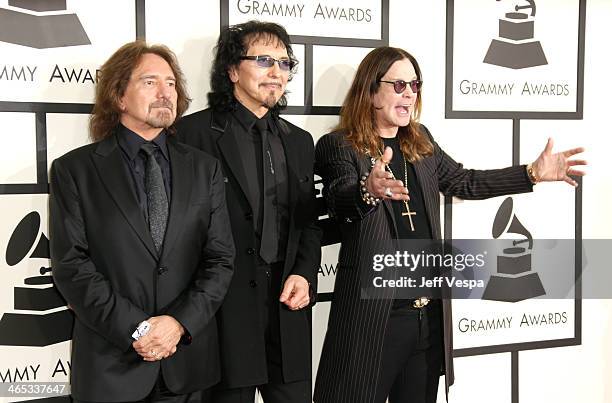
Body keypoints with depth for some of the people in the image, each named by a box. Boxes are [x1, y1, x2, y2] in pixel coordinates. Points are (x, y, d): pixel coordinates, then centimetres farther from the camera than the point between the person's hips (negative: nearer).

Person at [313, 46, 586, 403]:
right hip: (374, 313, -6)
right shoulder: (338, 146, -8)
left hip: (429, 311, 7)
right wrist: (369, 190, -48)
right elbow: (340, 198, -25)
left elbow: (464, 182, 19)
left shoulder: (421, 140, 13)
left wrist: (533, 173, 12)